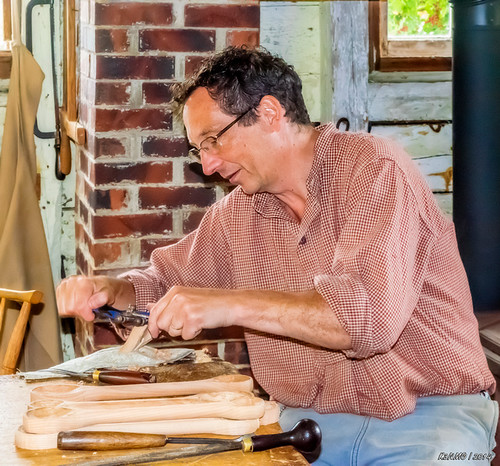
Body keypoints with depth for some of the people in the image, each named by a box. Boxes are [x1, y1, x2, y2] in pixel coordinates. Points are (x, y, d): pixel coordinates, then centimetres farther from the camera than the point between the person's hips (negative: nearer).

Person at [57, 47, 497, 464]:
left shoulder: (373, 167, -11)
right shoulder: (237, 214, 9)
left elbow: (371, 314, -24)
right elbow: (164, 280, 22)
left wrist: (231, 304, -27)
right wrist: (107, 289, 0)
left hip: (430, 410, -5)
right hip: (311, 420, 5)